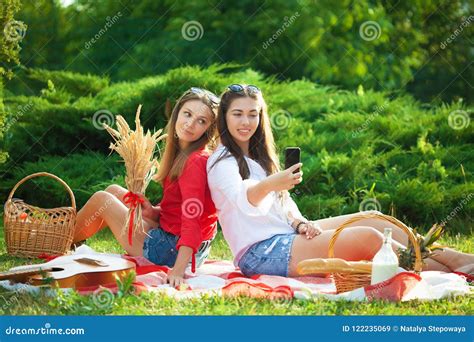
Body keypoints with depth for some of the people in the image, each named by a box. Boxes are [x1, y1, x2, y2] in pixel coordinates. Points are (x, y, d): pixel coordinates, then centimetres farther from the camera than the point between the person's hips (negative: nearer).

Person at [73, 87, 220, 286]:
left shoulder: (196, 161, -19)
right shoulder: (181, 154, 10)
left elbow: (192, 219, -27)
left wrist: (178, 270, -34)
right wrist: (153, 212, -7)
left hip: (173, 251, -9)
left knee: (102, 199, 2)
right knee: (114, 191, 19)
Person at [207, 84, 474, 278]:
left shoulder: (258, 155, 20)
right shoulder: (222, 162, -8)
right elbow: (242, 200, -28)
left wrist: (300, 223, -4)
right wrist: (269, 185, -49)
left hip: (284, 235, 9)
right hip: (260, 253, -9)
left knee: (371, 219, -1)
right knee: (368, 238, -20)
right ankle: (447, 271, -11)